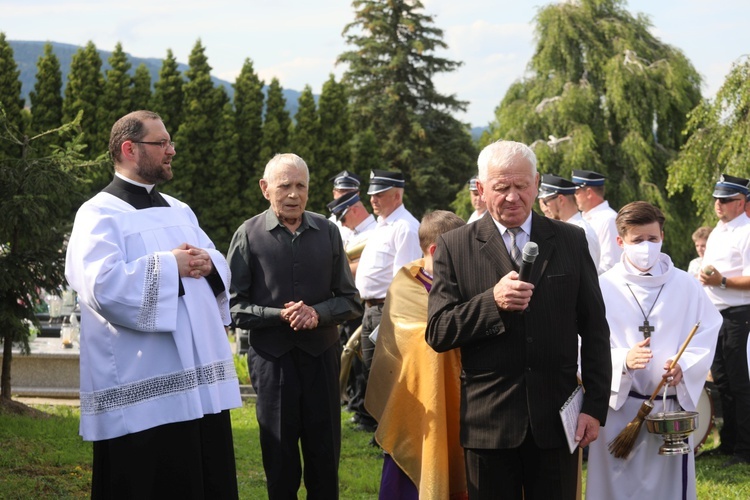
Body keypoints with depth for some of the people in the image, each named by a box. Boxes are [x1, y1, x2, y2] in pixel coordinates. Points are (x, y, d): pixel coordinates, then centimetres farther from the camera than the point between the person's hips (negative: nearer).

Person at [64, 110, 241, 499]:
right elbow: (103, 286, -21)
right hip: (143, 396, -7)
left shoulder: (180, 211, 19)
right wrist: (170, 265, -13)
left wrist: (206, 264, -7)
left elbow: (223, 272, 17)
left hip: (202, 387, 7)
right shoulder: (99, 214, -6)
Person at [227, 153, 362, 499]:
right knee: (280, 461, 9)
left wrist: (318, 313, -13)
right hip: (273, 358, -2)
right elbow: (234, 306, -4)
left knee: (325, 457, 10)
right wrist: (280, 315, -18)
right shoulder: (249, 236, -5)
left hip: (322, 356, 2)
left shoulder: (328, 232, 3)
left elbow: (350, 300, 6)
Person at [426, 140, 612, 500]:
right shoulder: (454, 247, 2)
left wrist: (595, 406, 0)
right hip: (488, 422, -1)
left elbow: (594, 331, 7)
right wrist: (492, 302, -19)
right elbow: (437, 334, -3)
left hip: (556, 419, 1)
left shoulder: (571, 241, 6)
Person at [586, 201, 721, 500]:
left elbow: (706, 339, 4)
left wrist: (685, 366, -15)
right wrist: (623, 361, -24)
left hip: (673, 405, 1)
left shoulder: (686, 286, 3)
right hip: (619, 407, -1)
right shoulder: (604, 288, -2)